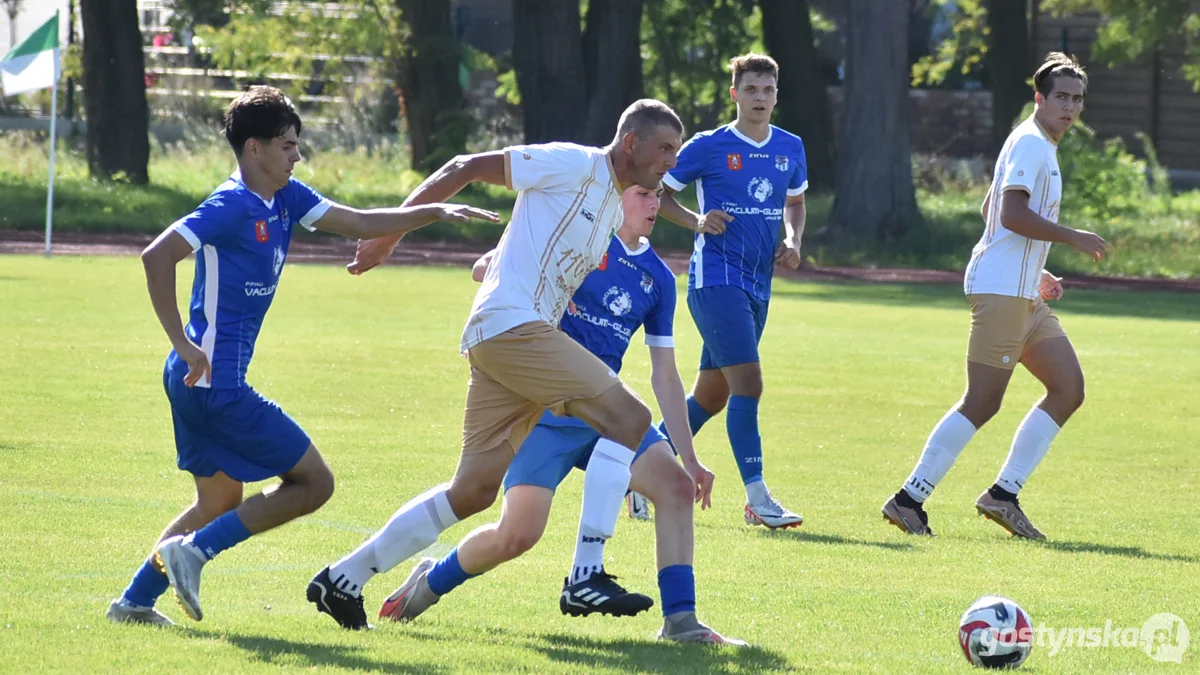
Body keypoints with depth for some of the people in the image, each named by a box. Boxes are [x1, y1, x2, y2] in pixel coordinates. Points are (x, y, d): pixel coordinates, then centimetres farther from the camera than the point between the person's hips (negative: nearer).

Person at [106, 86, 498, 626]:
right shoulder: (232, 205, -16)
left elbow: (360, 223, 18)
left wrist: (435, 212, 9)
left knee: (221, 502, 21)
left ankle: (136, 600, 20)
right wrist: (183, 344, -26)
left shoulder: (284, 199, 11)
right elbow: (157, 256, -24)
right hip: (217, 382, -10)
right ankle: (192, 550, -9)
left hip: (200, 380, 10)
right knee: (313, 483, -4)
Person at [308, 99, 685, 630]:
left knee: (474, 491, 8)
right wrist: (388, 236, -5)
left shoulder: (614, 208, 21)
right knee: (629, 416, -15)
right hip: (513, 324, -10)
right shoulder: (574, 165, -5)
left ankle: (345, 579, 13)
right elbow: (464, 169, -4)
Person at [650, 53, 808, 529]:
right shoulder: (708, 147, -5)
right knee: (748, 382, -17)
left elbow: (795, 201, 26)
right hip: (716, 278, -7)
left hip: (757, 286, 7)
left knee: (711, 396, 12)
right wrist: (696, 222, -14)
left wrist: (793, 240, 6)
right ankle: (757, 498, -17)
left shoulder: (790, 149, 10)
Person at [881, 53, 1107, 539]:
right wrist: (1074, 238, -15)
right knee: (982, 403, -11)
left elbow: (991, 212, 29)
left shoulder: (1042, 148, 22)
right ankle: (909, 499, -7)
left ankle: (1004, 494, 2)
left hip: (1025, 296, 10)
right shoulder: (1029, 143, -10)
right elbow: (1013, 214, -22)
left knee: (1069, 389, 3)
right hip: (1001, 292, -10)